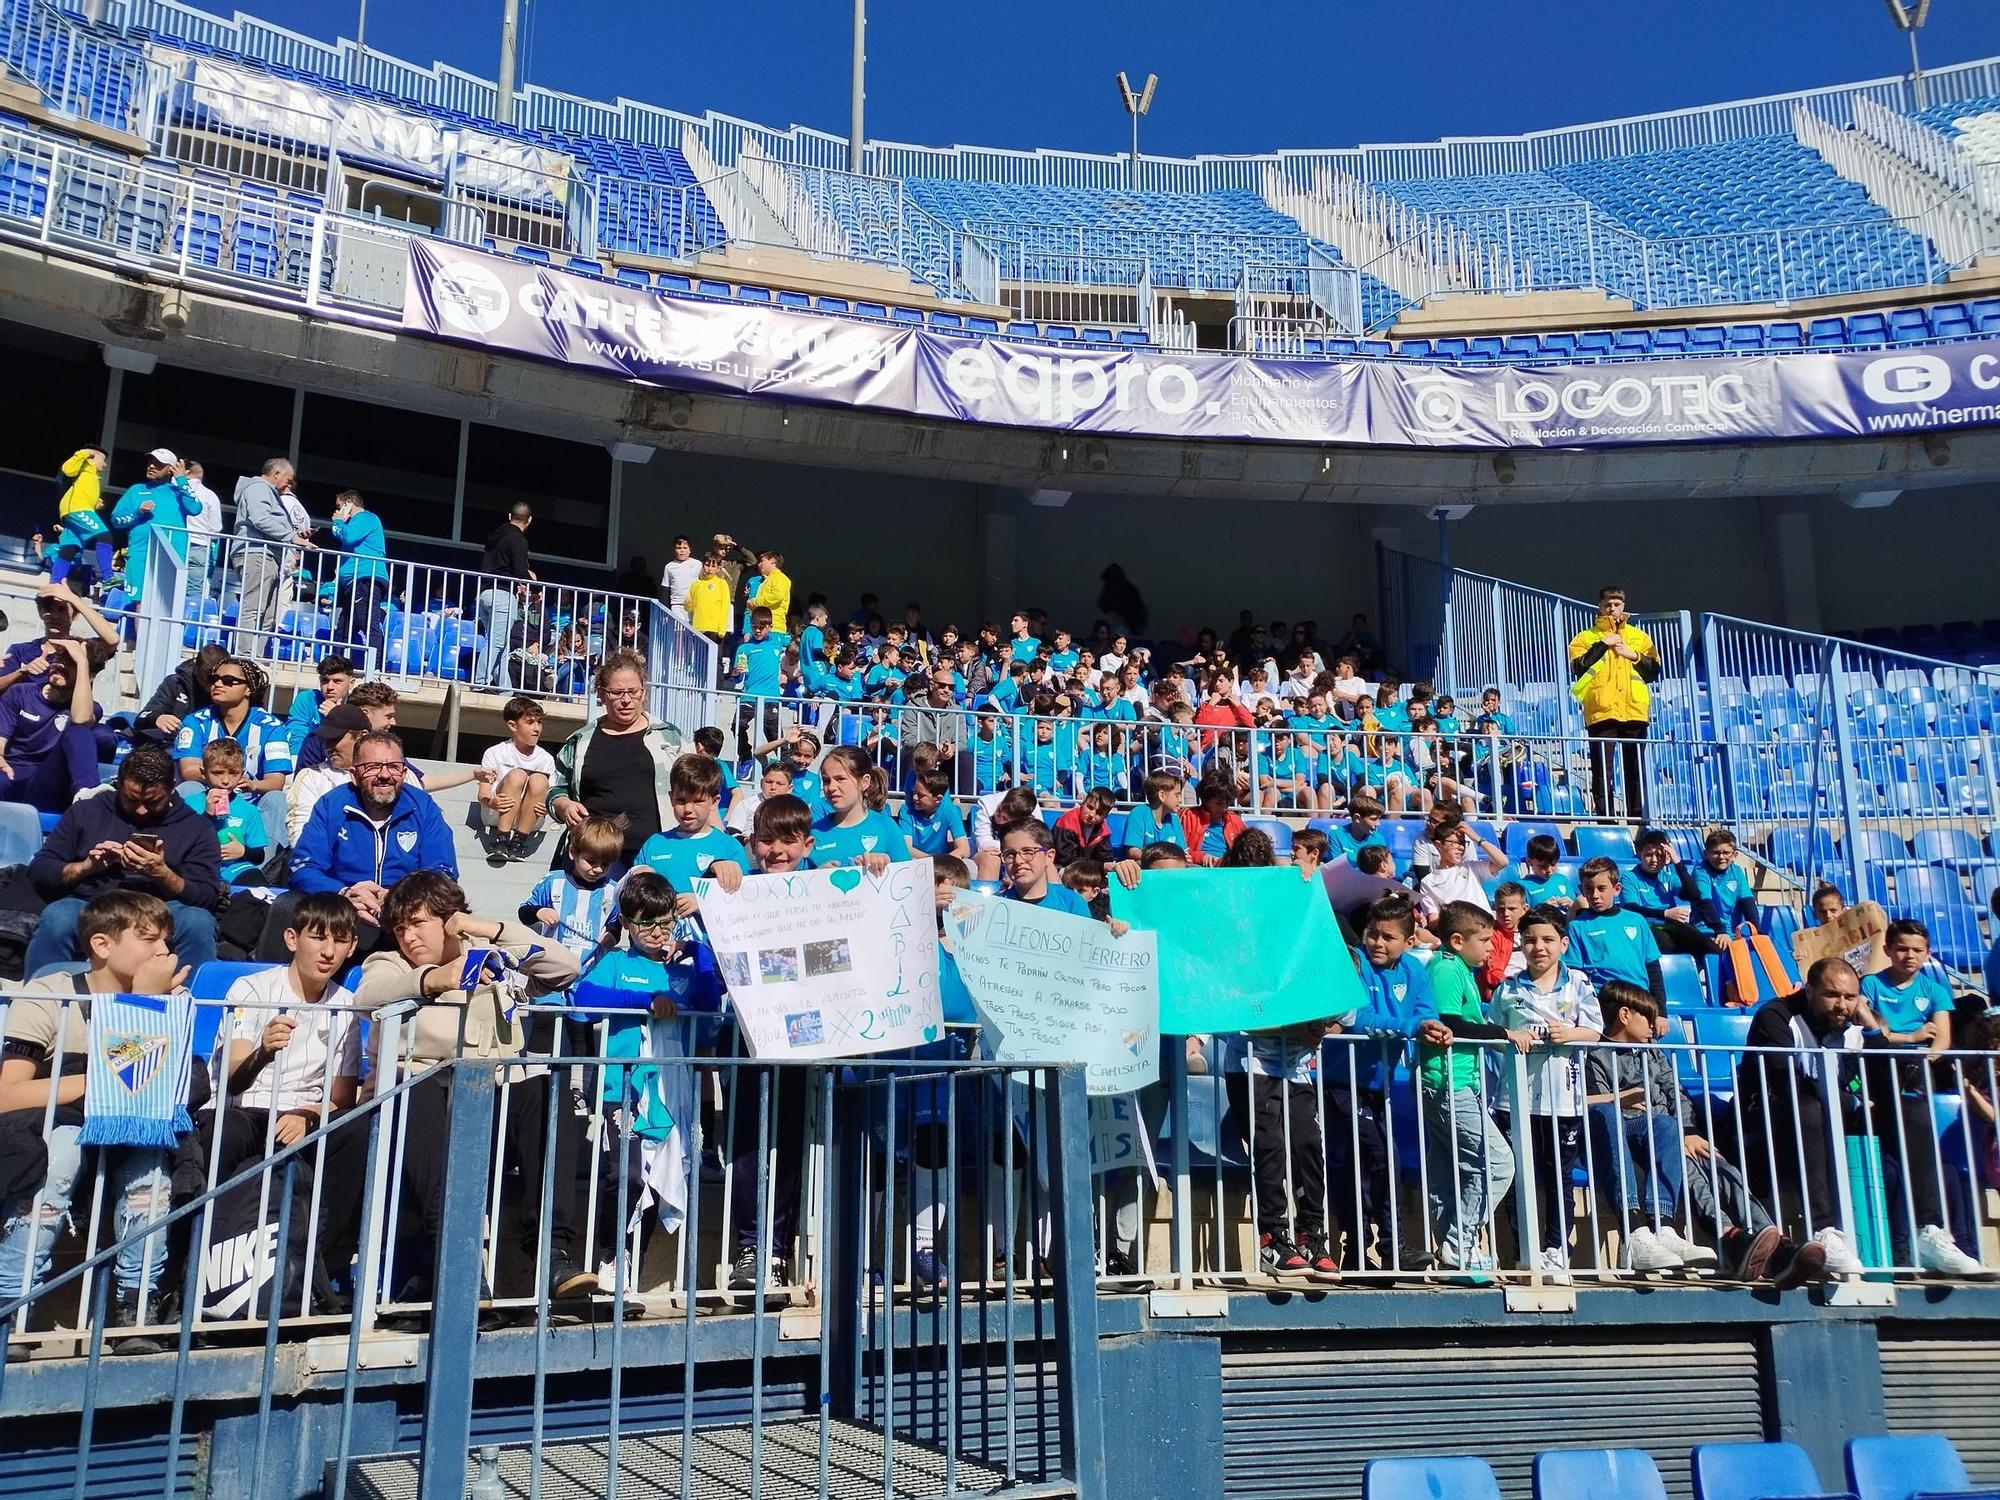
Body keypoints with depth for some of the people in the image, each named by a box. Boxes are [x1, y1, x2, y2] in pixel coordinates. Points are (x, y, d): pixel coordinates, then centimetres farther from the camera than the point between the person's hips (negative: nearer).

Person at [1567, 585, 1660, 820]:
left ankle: (1637, 817, 7)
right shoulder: (1586, 637, 11)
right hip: (1602, 711, -2)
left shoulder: (1639, 636, 19)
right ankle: (1604, 817, -4)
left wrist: (1634, 656, -2)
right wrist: (1603, 645, -9)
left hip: (1635, 711, 3)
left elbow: (1654, 671, 13)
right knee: (1603, 768, -5)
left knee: (1636, 769, 4)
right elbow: (1578, 668, -5)